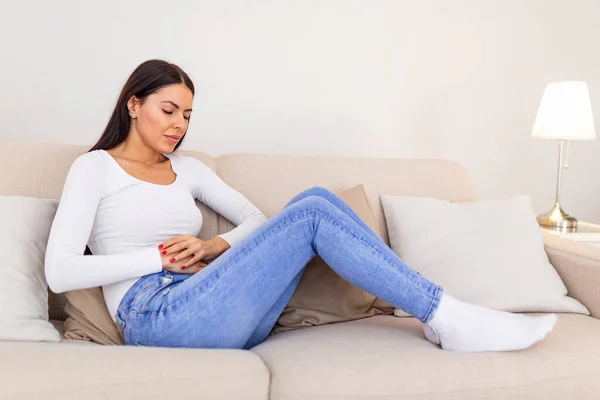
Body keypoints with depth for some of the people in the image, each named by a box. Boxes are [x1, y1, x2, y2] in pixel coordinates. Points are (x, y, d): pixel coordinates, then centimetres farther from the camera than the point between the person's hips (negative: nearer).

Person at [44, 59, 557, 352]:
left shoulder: (187, 169, 20)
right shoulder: (94, 167, 4)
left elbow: (255, 218, 18)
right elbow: (59, 272, -7)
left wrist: (213, 247, -2)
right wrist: (160, 257, -9)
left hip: (221, 317, 6)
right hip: (159, 319, -6)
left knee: (316, 198, -12)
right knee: (312, 214, -20)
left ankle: (442, 315, -12)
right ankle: (449, 316, -15)